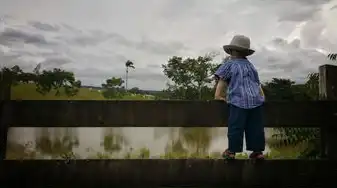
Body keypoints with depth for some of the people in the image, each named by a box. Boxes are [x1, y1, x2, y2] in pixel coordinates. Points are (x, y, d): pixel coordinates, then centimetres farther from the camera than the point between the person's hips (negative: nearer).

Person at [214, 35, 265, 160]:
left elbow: (222, 79, -1)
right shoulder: (250, 65, 24)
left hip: (239, 100, -5)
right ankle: (258, 151, 11)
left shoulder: (229, 64, 7)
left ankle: (231, 151, 2)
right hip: (256, 100, 5)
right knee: (256, 127, 7)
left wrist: (218, 95, 0)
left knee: (235, 127, -2)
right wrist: (261, 95, 31)